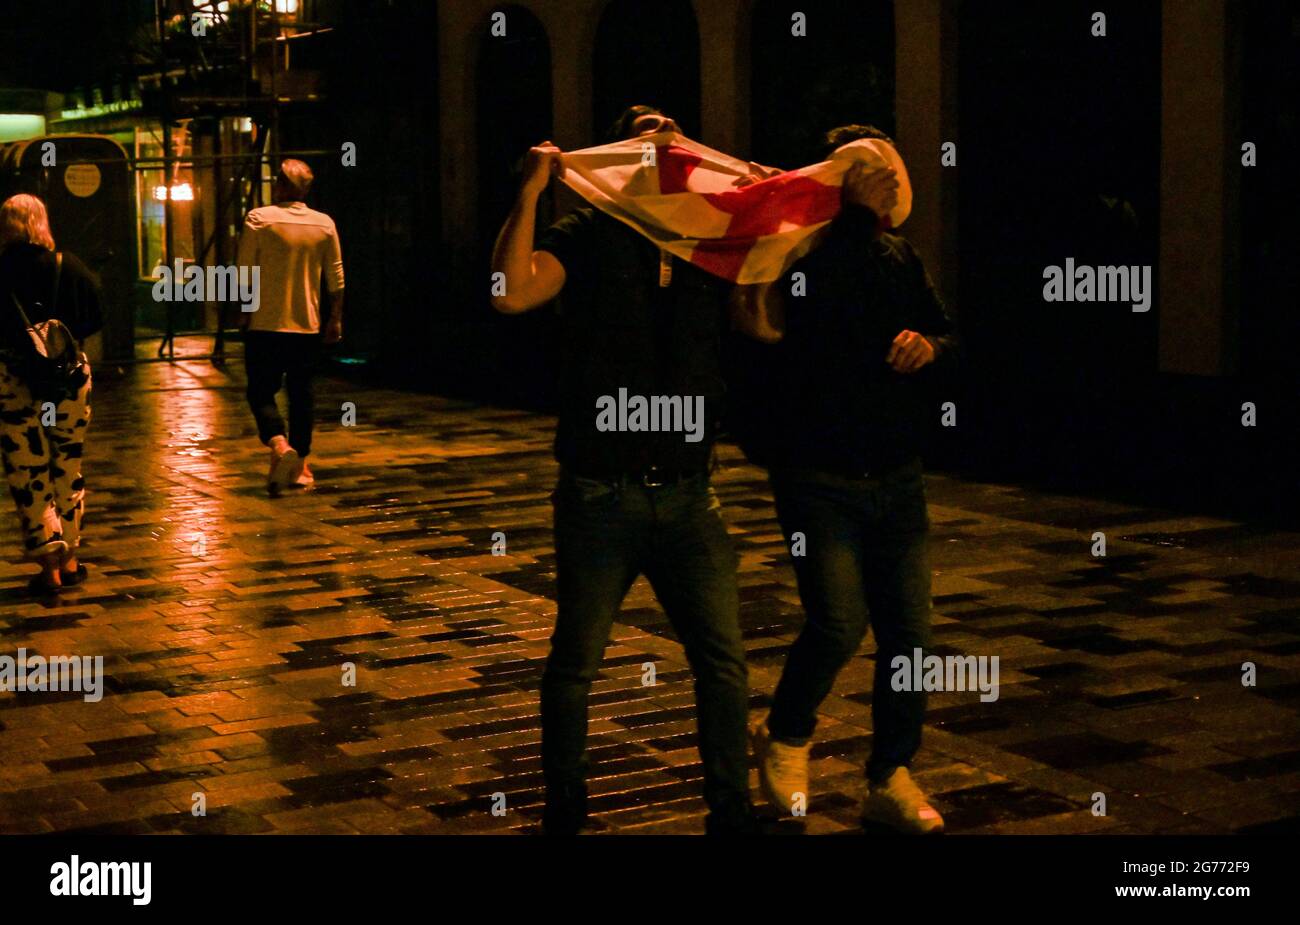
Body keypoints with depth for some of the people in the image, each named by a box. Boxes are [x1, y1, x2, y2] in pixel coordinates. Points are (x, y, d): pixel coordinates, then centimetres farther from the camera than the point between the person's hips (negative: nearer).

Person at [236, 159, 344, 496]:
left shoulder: (259, 218, -7)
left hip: (265, 325, -3)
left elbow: (244, 273, -8)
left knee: (261, 392, 4)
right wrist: (336, 319, 16)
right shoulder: (325, 224, 3)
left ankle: (280, 445, -20)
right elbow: (336, 278, 7)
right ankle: (301, 466, 14)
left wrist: (243, 313, 4)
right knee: (301, 395, 12)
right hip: (308, 327, 3)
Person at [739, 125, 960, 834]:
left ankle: (891, 779, 18)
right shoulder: (797, 252, -7)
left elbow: (947, 335, 12)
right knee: (838, 621, -17)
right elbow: (827, 305, -25)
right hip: (818, 477, -6)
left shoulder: (899, 257, 11)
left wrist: (928, 343, -10)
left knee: (908, 630, 3)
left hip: (896, 479, 6)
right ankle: (784, 737, 12)